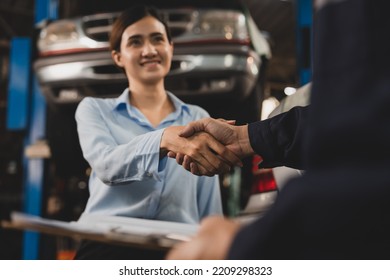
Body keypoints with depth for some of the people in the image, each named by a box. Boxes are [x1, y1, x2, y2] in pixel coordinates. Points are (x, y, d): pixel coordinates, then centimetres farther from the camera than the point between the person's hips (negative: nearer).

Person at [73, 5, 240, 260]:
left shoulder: (198, 118, 16)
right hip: (109, 242, -2)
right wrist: (166, 139, -30)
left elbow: (210, 211, 16)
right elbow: (106, 164, -13)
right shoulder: (94, 109, 11)